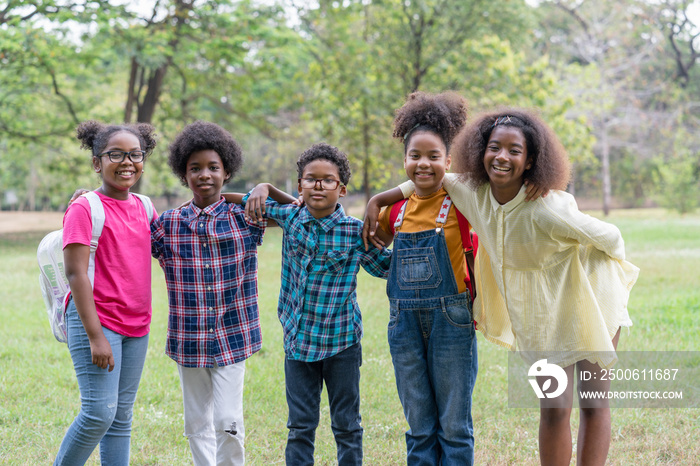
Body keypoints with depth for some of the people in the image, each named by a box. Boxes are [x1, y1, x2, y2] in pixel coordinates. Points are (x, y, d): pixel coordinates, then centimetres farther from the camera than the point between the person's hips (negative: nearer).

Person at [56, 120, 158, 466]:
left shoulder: (143, 207, 10)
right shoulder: (84, 209, -9)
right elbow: (75, 273, -13)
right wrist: (95, 335, -19)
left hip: (136, 325, 6)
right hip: (96, 320, -6)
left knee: (122, 416, 9)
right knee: (99, 413, -11)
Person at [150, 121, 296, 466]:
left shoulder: (245, 218, -2)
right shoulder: (167, 224, 1)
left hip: (232, 337, -2)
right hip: (188, 340, 2)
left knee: (228, 421, -7)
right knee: (197, 424, 10)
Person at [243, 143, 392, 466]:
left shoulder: (355, 232, -9)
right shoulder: (291, 217, -1)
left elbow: (385, 266, 2)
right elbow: (261, 204, 16)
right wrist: (261, 189, -5)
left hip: (341, 341, -2)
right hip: (297, 339, 3)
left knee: (347, 426, 10)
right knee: (300, 426, 10)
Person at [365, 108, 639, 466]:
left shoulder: (547, 210, -32)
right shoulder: (473, 193, -15)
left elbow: (611, 238, -19)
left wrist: (611, 274, 2)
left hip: (586, 298, -4)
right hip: (541, 310, 4)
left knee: (593, 405, 6)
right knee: (553, 409, 3)